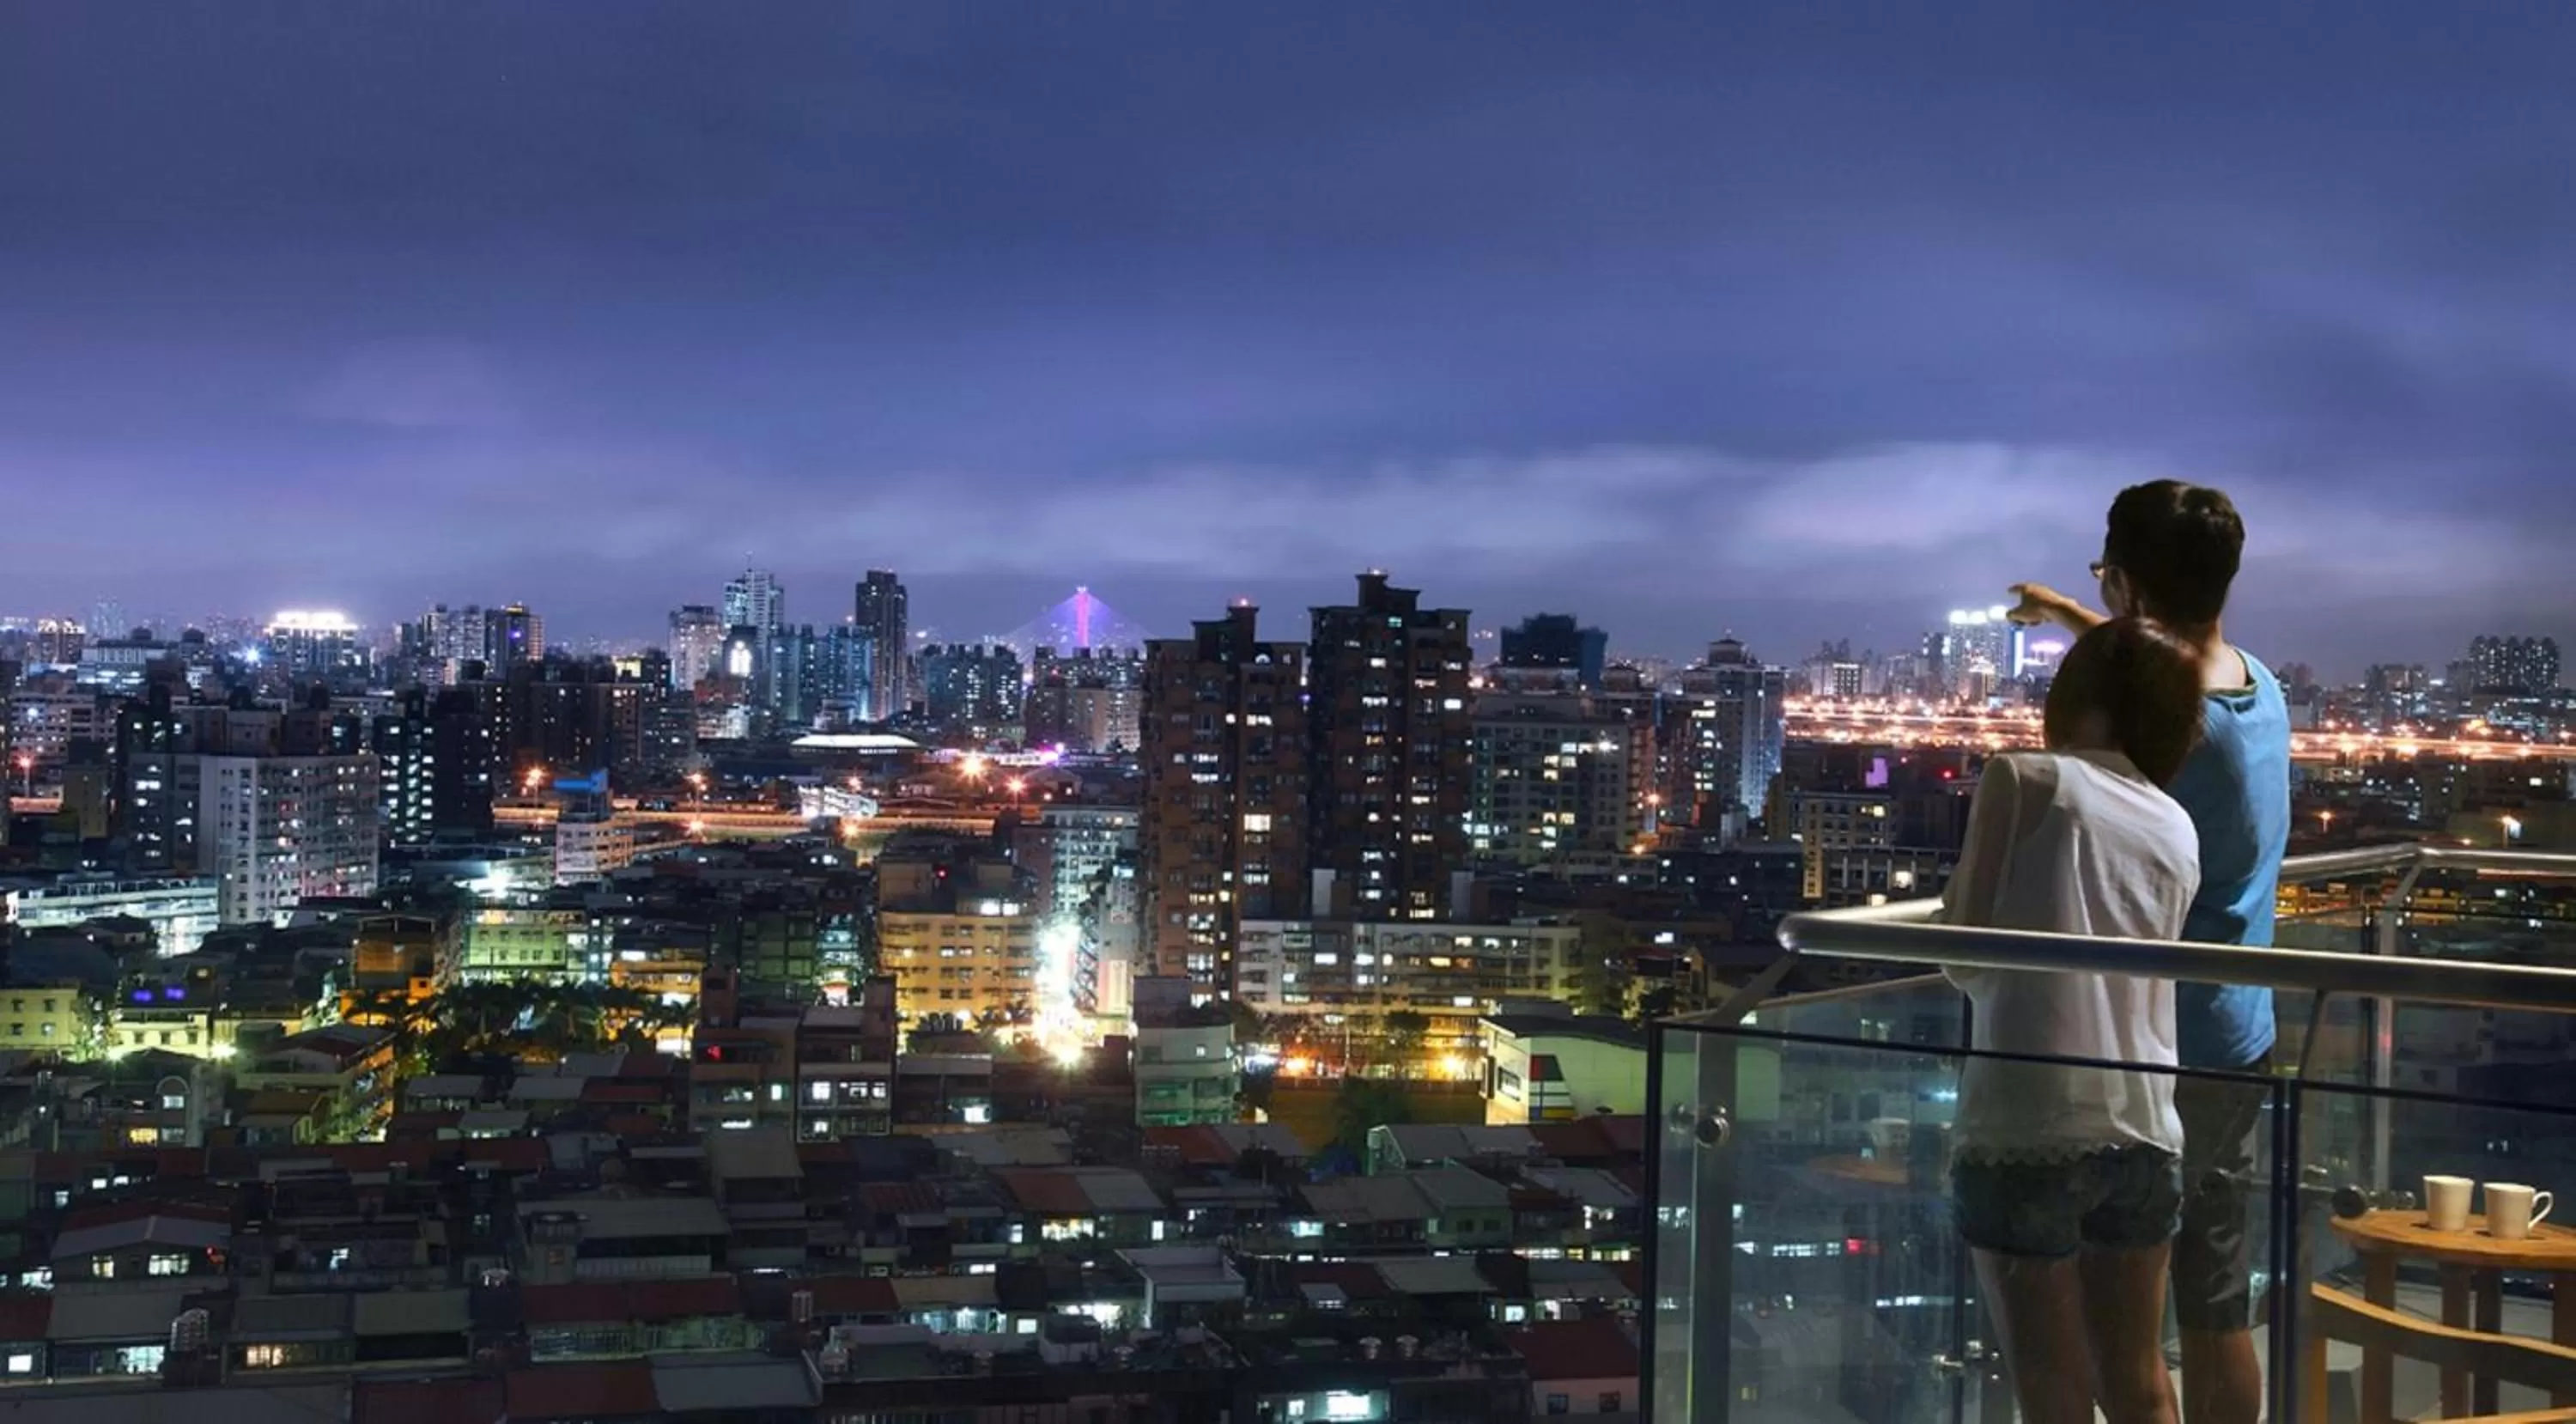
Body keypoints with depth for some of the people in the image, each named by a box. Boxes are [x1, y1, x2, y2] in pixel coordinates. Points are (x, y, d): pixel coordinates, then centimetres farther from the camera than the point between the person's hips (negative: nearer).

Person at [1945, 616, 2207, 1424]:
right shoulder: (2177, 829, 13)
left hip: (2025, 1130, -5)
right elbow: (2137, 965, 16)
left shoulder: (2025, 780, -2)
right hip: (2142, 1132, 5)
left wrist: (1955, 908, 16)